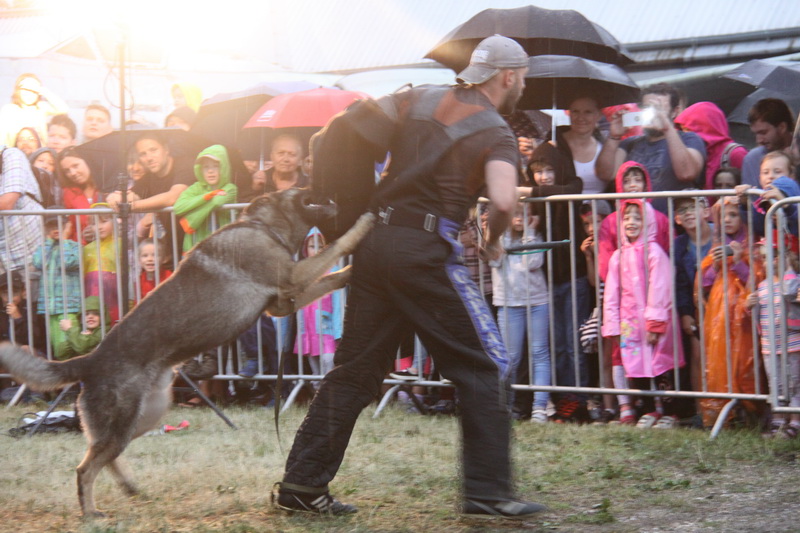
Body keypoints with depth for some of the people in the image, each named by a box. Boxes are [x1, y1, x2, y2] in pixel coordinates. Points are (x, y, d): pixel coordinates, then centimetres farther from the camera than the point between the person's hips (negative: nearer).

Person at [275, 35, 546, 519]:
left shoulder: (421, 99, 15)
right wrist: (493, 242, -1)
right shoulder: (496, 133, -3)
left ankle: (303, 483, 13)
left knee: (355, 368, 13)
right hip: (427, 251, -6)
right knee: (483, 367, 3)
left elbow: (345, 127, 8)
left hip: (375, 242, 7)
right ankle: (488, 492, -1)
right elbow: (503, 199, -21)